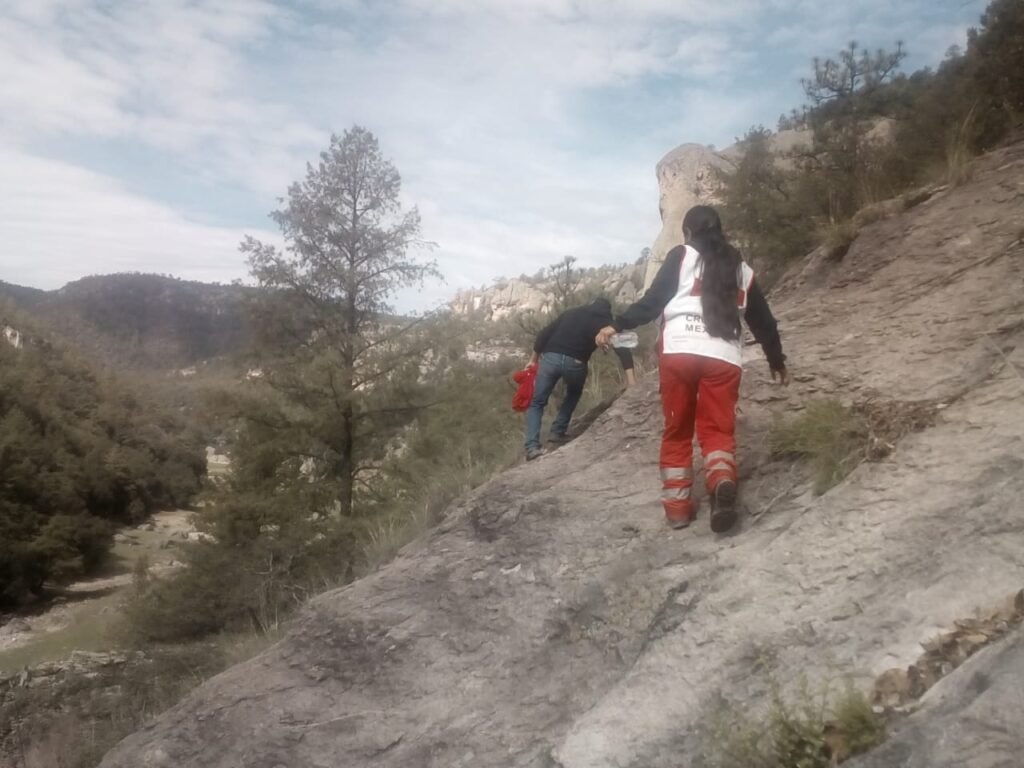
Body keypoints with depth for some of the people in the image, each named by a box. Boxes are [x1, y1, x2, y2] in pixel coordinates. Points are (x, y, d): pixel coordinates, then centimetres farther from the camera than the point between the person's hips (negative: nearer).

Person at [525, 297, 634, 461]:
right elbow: (622, 349, 2)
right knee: (574, 394, 32)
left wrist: (534, 359, 25)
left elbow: (544, 334, 18)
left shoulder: (571, 312, 25)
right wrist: (631, 380, -6)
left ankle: (532, 447, -5)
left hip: (550, 357, 1)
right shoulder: (606, 322, 17)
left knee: (537, 403, 11)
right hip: (575, 362, -1)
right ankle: (558, 432, 25)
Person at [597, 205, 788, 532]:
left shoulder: (681, 256, 13)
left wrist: (617, 325, 7)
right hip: (724, 358, 2)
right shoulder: (741, 270, 22)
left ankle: (677, 505, 9)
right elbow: (763, 322, 27)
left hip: (679, 351, -2)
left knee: (677, 431, 10)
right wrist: (777, 362, 37)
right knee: (718, 430, 7)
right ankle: (722, 481, -22)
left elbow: (654, 300, 2)